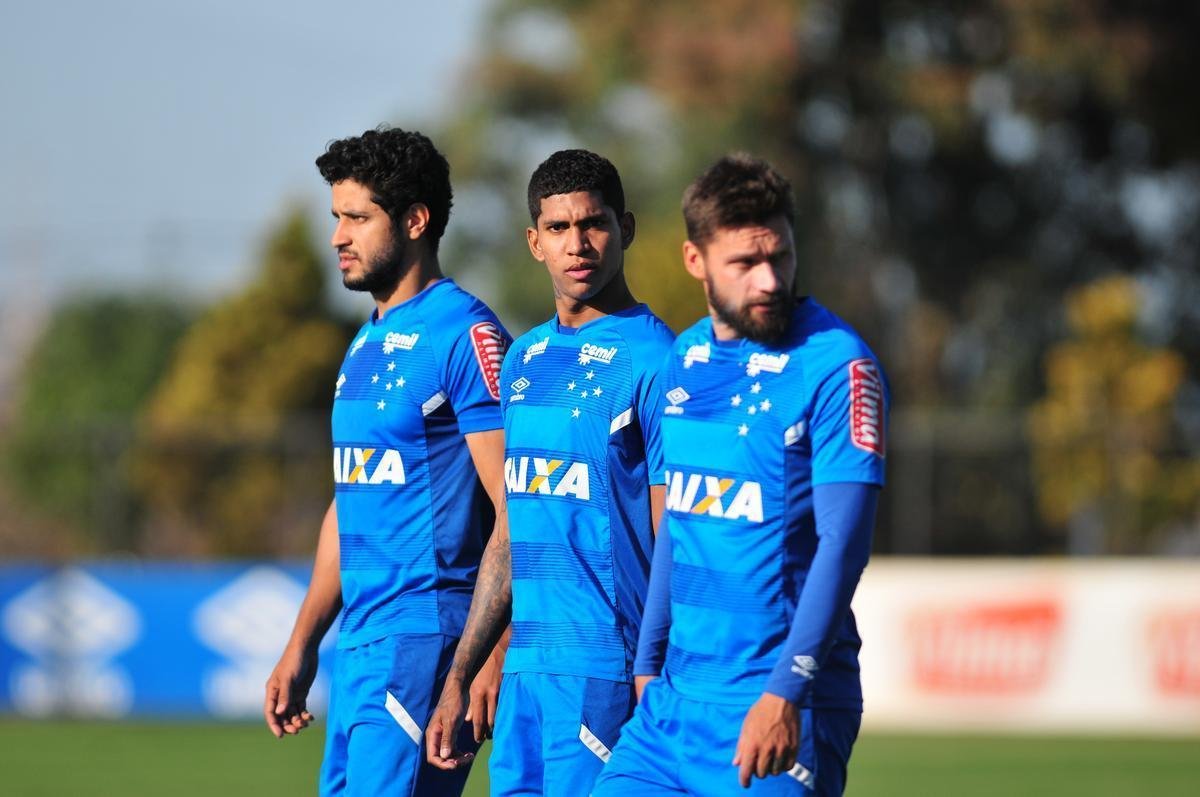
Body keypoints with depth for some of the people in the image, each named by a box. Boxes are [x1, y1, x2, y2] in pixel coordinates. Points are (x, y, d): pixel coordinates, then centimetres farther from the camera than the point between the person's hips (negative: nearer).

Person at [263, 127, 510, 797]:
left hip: (425, 638, -9)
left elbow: (514, 512, -15)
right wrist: (301, 646, 22)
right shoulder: (367, 344, 18)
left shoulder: (465, 335, -10)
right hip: (360, 643, 9)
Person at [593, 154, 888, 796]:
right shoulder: (684, 360, 11)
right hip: (676, 697, 6)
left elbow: (843, 542, -17)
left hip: (781, 715, -6)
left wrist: (786, 692, -24)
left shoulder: (838, 367, -11)